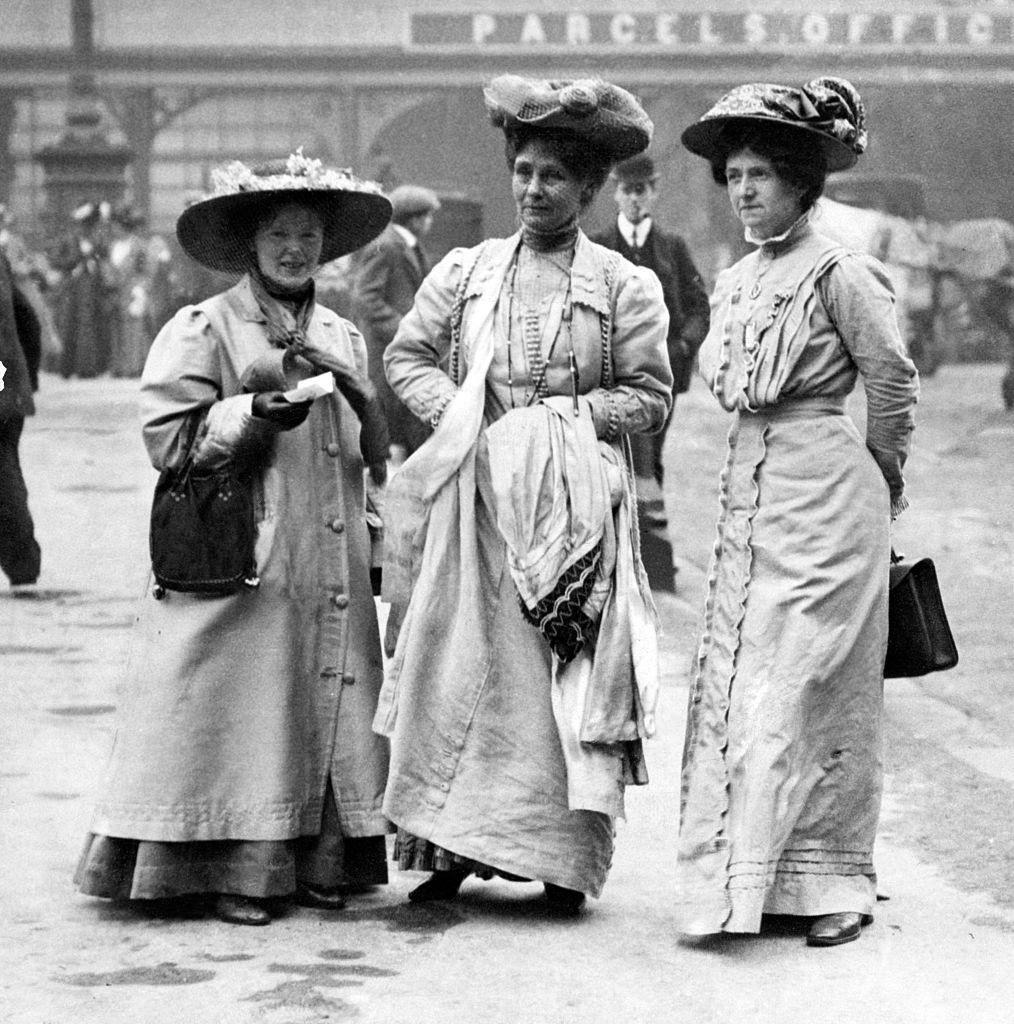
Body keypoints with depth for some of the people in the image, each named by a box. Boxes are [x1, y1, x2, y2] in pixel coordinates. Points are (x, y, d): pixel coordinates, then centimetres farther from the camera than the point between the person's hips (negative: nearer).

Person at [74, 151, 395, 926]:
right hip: (238, 568, -5)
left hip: (332, 572, 5)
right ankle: (235, 870, 1)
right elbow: (171, 438, -7)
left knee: (330, 710, 3)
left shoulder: (342, 338, 16)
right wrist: (256, 412, -17)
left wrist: (357, 393, -2)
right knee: (242, 712, -6)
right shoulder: (203, 329, -1)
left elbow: (377, 456, 17)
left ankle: (318, 863, 11)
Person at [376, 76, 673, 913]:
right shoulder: (465, 271, 11)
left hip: (576, 506, -2)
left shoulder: (626, 287, 2)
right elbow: (408, 356, 14)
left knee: (568, 672, -3)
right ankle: (454, 846, 6)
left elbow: (650, 397, 1)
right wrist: (461, 417, -1)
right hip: (475, 497, 2)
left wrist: (561, 419, -9)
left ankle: (564, 857, 2)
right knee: (461, 663, 0)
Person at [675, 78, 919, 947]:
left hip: (826, 496, -7)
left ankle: (836, 883, 5)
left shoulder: (838, 274, -10)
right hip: (750, 495, 7)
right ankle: (744, 879, 11)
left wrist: (879, 483, 8)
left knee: (812, 687, -4)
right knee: (734, 684, 4)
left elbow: (893, 383, -5)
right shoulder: (735, 281, 12)